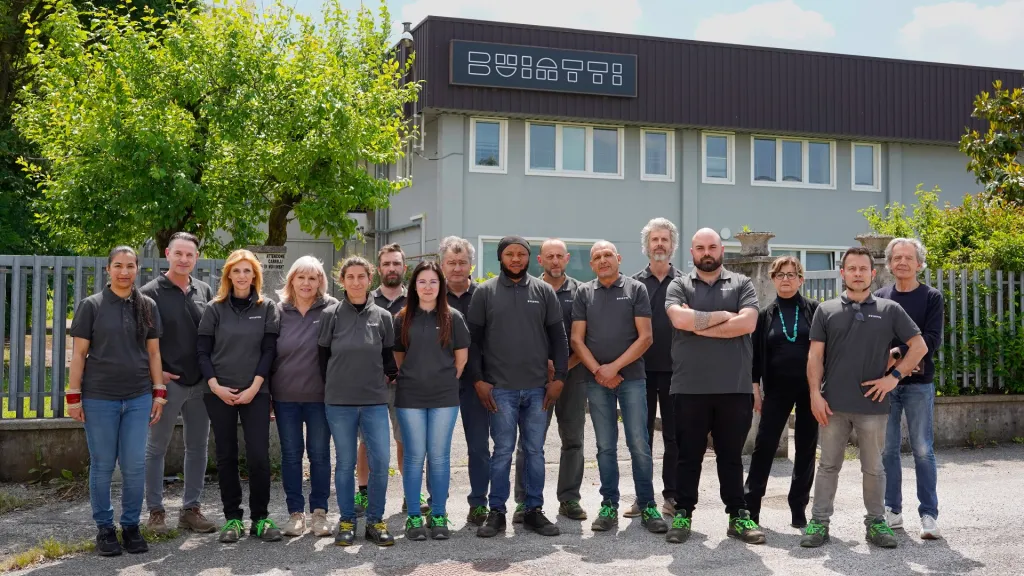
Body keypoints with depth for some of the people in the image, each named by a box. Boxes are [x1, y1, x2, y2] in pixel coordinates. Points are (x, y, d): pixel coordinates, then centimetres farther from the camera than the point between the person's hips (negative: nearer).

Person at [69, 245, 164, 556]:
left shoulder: (148, 306, 7)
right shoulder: (91, 305, -1)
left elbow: (153, 352, 10)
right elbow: (78, 353, -2)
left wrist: (159, 393, 5)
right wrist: (74, 396, -5)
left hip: (138, 399, 2)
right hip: (99, 399, -2)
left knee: (135, 466, 3)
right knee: (102, 466, 5)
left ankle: (131, 526, 17)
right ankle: (104, 527, 18)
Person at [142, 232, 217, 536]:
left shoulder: (204, 291, 8)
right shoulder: (151, 292, -5)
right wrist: (155, 372, -11)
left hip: (201, 383, 5)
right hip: (167, 383, -4)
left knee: (198, 447, 10)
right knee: (156, 448, 4)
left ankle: (191, 509, 20)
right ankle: (155, 511, 14)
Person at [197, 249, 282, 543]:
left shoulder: (267, 308, 5)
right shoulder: (215, 308, 6)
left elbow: (269, 350, 1)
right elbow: (202, 351, 3)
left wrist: (254, 388, -9)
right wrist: (215, 386, -9)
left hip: (255, 393, -1)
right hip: (220, 394, 1)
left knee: (259, 457, -5)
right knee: (226, 457, 5)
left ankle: (260, 518, 6)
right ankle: (232, 518, 13)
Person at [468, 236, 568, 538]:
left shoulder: (544, 291, 7)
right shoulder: (485, 292, 2)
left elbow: (558, 337, 7)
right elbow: (473, 338, 2)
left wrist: (559, 377, 1)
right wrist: (479, 380, -3)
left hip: (538, 388, 2)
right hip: (500, 388, -2)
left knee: (535, 451, 7)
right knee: (503, 451, 1)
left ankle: (534, 510, 17)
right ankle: (497, 512, 11)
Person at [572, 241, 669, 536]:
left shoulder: (636, 289, 3)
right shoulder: (584, 293, 8)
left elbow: (645, 337, -3)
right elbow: (577, 339, 5)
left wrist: (614, 367, -9)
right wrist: (598, 371, -7)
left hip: (631, 378, -2)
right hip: (597, 381, 2)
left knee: (639, 444, -3)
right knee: (606, 446, 6)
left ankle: (647, 506, 5)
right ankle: (609, 506, 12)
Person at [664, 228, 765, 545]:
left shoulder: (742, 284, 7)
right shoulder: (678, 286, 6)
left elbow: (748, 323, -9)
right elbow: (680, 319, -14)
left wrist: (700, 325, -9)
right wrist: (724, 316, -7)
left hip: (735, 388, 1)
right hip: (690, 388, 0)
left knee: (731, 456, 11)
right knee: (688, 456, 8)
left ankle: (738, 516, 20)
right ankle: (683, 514, 18)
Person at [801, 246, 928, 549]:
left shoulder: (889, 310, 4)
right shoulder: (826, 310, 4)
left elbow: (919, 346, 6)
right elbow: (815, 356, 2)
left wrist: (894, 376, -4)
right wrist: (815, 394, -7)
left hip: (873, 405, 0)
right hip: (833, 404, 0)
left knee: (873, 468, 9)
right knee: (828, 465, 7)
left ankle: (876, 522, 21)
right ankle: (819, 522, 13)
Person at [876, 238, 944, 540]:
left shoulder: (932, 297, 2)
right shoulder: (879, 298, 7)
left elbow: (932, 340, -8)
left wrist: (896, 352, -16)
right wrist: (900, 363, -12)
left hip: (919, 385, -2)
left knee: (923, 450, 0)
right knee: (888, 450, 6)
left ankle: (929, 515, 6)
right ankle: (893, 511, 15)